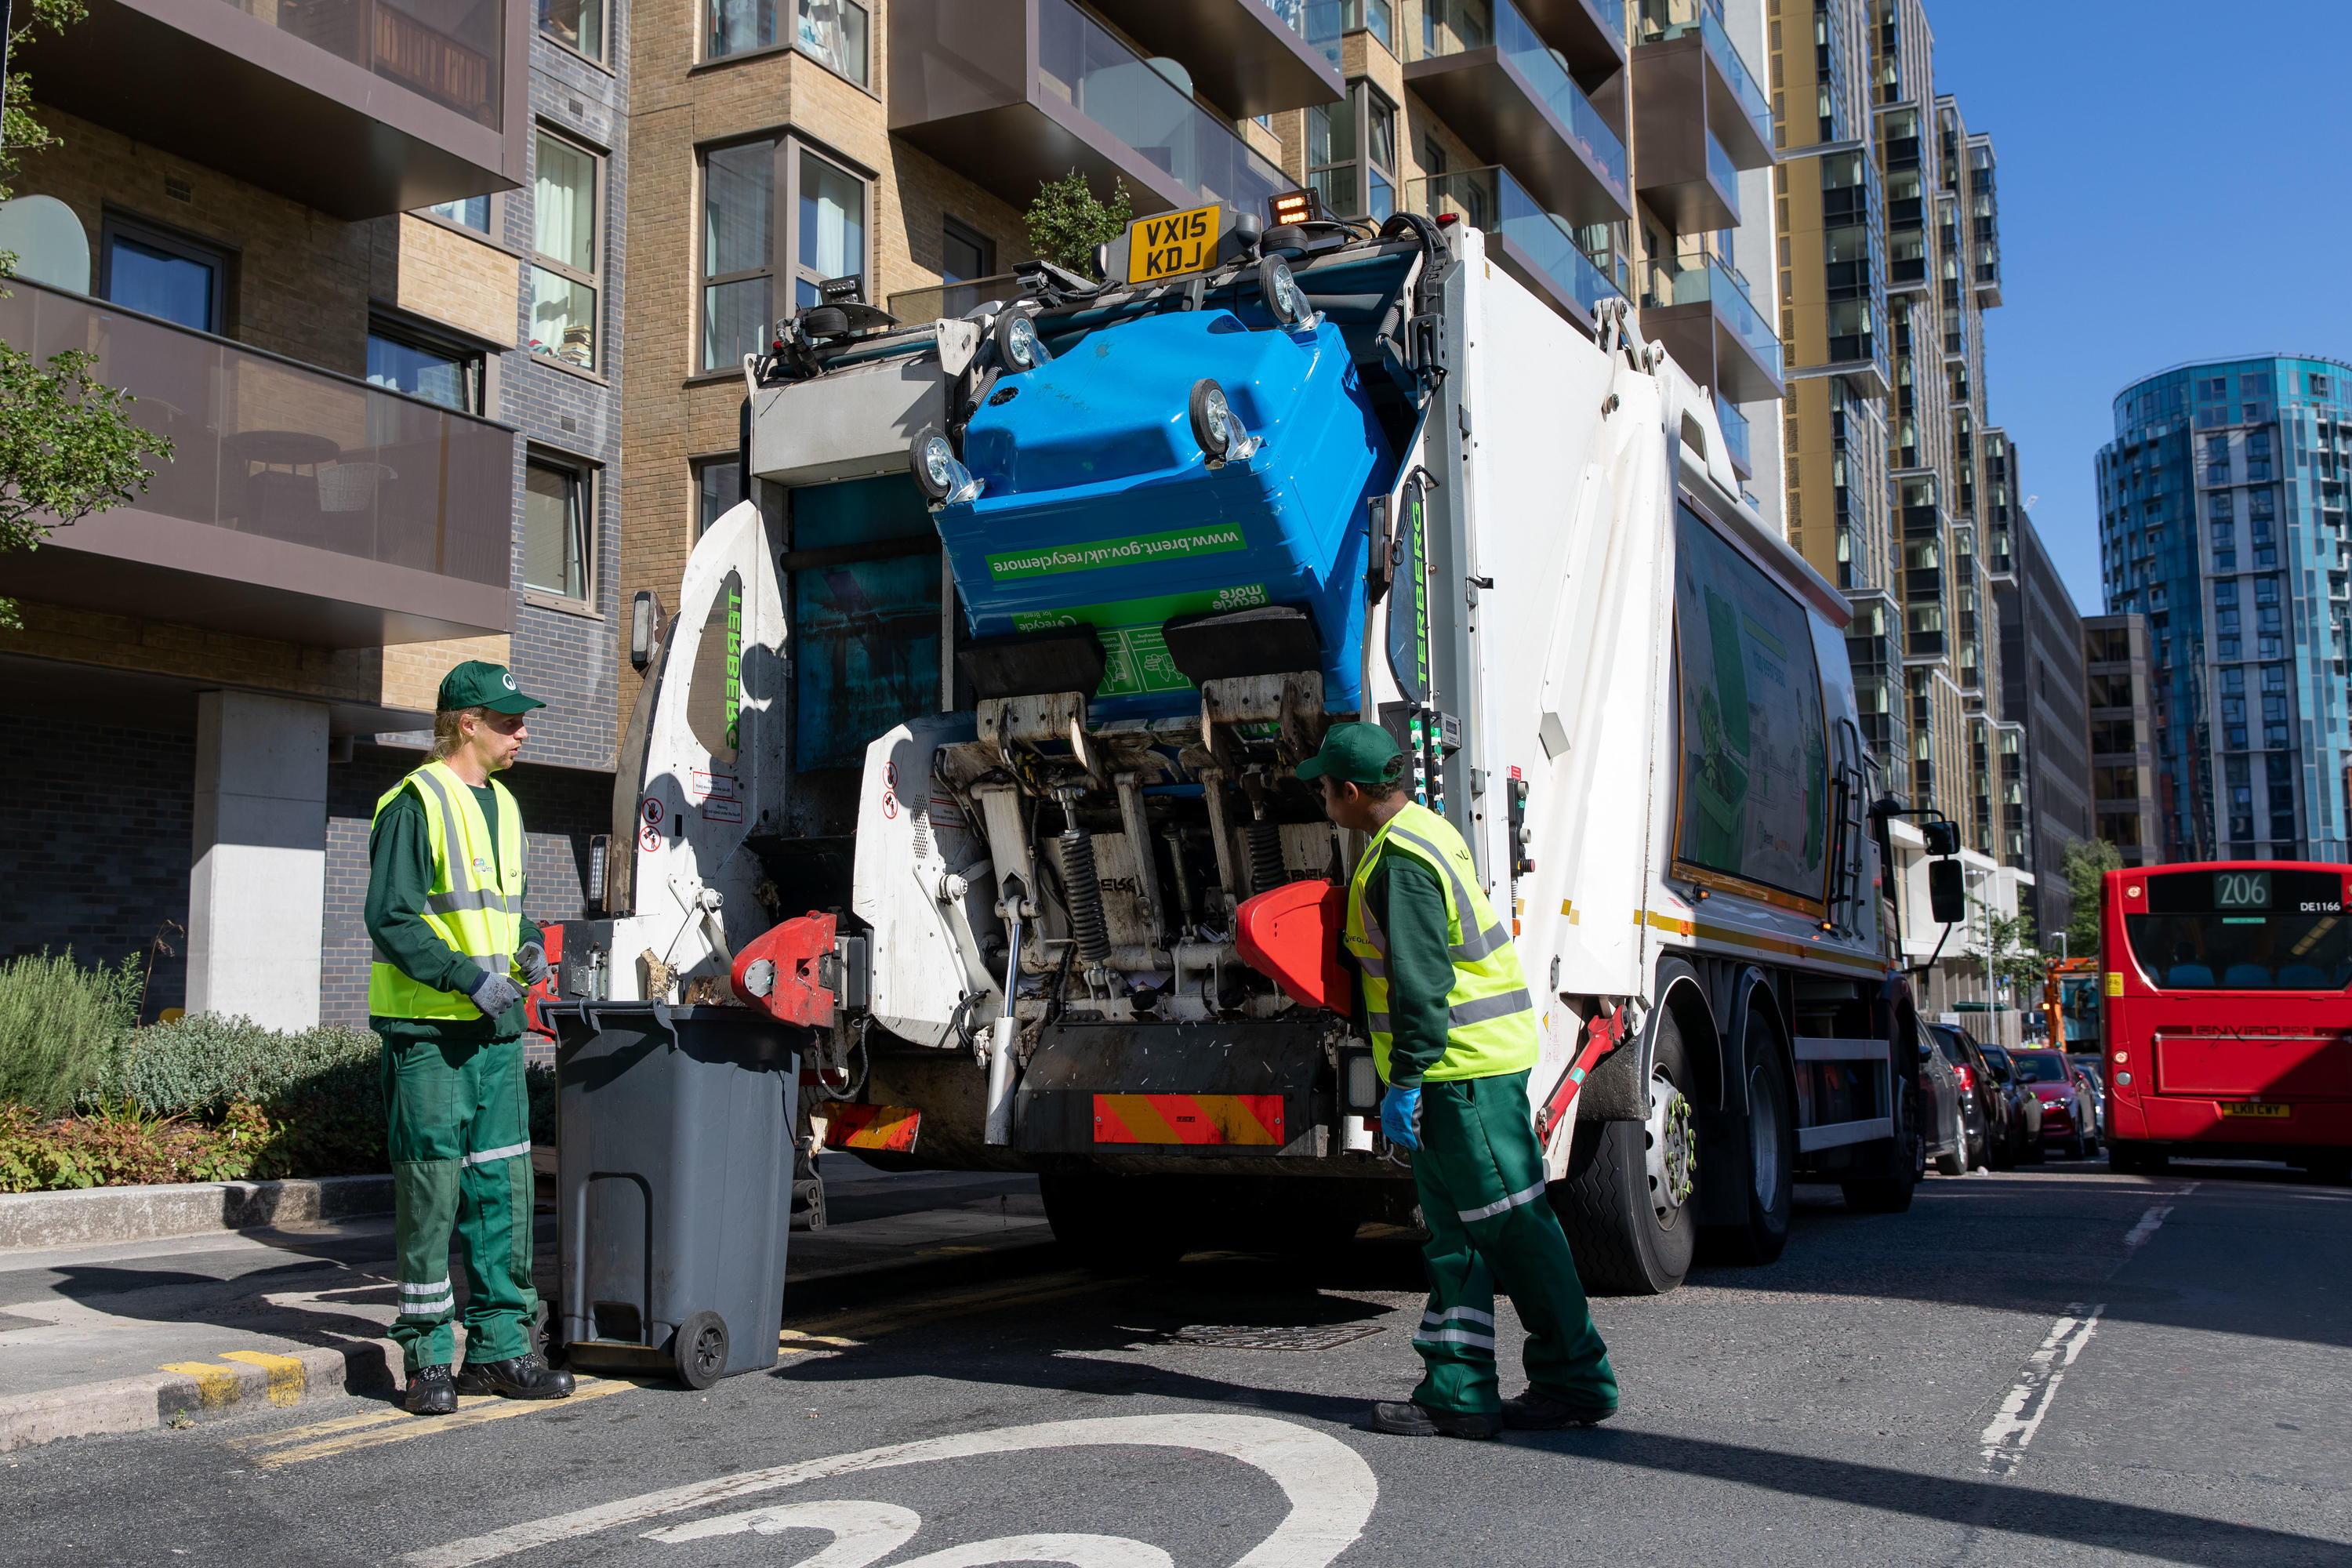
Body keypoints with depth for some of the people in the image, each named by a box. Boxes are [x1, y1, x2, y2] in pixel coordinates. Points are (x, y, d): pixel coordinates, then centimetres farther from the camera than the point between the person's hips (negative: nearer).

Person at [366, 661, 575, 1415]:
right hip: (427, 1025, -7)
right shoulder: (417, 803, -9)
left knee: (503, 1185, 8)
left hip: (496, 1025, 8)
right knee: (431, 1189, -1)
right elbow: (390, 918, -14)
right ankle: (429, 1355, 10)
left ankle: (499, 1345, 17)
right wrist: (466, 976, -20)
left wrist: (526, 947, 7)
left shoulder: (503, 806, 16)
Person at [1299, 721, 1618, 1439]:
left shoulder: (1400, 861, -17)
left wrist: (1404, 1080, -20)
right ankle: (1459, 1392, 14)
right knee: (1453, 1230, 11)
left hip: (1462, 1067, -11)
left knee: (1512, 1223, -2)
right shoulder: (1426, 830, 15)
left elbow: (1420, 981, -22)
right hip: (1473, 1058, 11)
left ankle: (1577, 1379, 7)